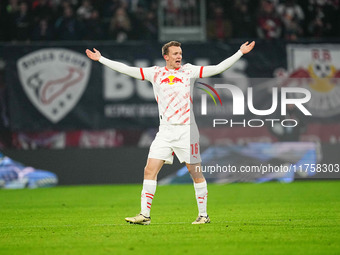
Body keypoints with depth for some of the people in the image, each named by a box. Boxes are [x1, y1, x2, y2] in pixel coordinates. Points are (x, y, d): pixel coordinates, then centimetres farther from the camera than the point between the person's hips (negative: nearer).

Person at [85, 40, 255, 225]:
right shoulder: (155, 73, 8)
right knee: (150, 170, -6)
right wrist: (101, 59, 8)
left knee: (196, 172, -1)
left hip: (187, 130, -2)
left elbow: (217, 68, 2)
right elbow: (127, 70, 9)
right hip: (165, 131, 2)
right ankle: (144, 214, -2)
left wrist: (240, 53, -2)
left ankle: (203, 214, 11)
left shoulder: (189, 71, 4)